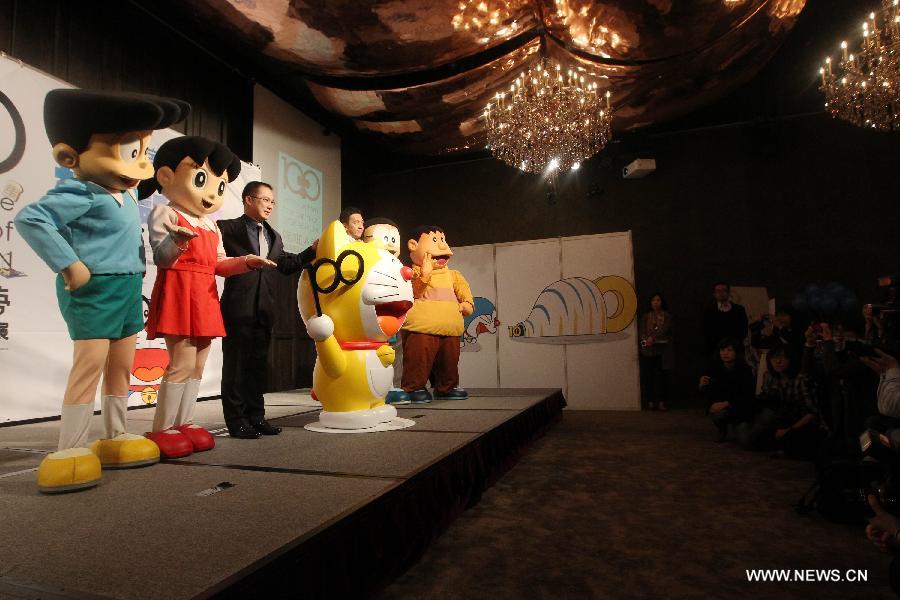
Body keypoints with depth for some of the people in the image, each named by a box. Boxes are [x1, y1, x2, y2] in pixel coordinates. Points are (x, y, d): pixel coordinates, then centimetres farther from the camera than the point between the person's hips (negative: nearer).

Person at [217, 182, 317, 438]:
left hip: (264, 310, 6)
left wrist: (313, 250, 9)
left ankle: (256, 416, 20)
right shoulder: (228, 228, 1)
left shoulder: (274, 237, 21)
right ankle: (236, 419, 10)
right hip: (238, 308, -6)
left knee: (258, 364, 11)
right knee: (235, 364, 1)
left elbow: (287, 264, 16)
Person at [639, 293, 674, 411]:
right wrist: (646, 340, -18)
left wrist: (653, 337, -21)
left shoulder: (667, 315, 6)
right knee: (649, 376, -1)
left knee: (663, 376, -3)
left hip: (664, 349, -1)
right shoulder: (646, 316, 10)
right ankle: (651, 401, 6)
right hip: (648, 350, 1)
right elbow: (642, 331, 1)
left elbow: (665, 329, -10)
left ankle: (662, 401, 3)